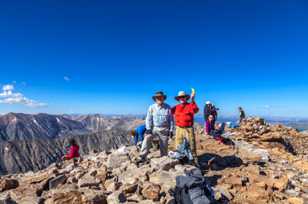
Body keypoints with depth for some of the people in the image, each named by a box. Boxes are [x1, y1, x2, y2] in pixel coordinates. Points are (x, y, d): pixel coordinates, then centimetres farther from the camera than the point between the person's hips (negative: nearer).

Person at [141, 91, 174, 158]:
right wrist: (148, 129, -9)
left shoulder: (168, 107, 1)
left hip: (164, 129, 0)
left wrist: (171, 130, 1)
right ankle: (143, 156, -17)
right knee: (147, 138, -23)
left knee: (164, 146, 8)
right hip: (154, 128, 0)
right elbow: (148, 119, 1)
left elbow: (171, 119, 4)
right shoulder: (152, 107, 0)